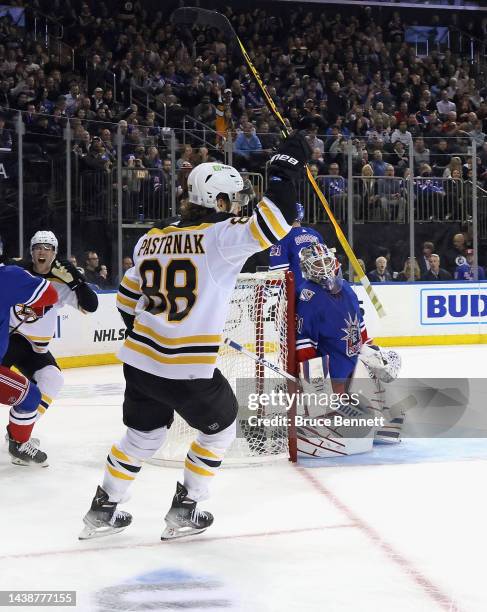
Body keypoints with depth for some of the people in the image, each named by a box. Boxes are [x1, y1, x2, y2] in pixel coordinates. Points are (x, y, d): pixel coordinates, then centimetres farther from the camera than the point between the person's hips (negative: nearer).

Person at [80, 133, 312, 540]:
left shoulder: (152, 240, 8)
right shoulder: (220, 237, -13)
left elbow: (128, 298, 16)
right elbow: (270, 225, -25)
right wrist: (286, 168, -15)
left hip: (139, 361, 7)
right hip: (188, 371, -6)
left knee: (144, 435, 26)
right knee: (219, 429, 19)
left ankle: (103, 511, 32)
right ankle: (184, 513, 22)